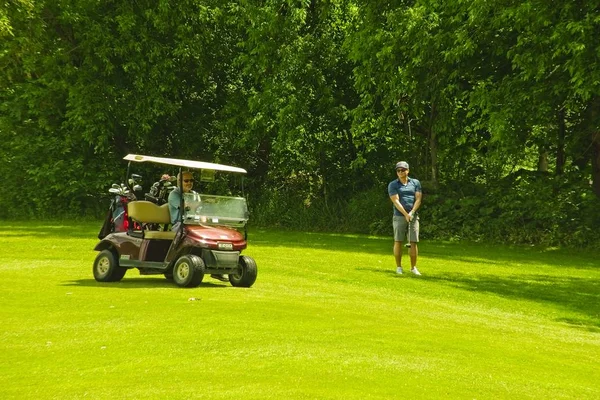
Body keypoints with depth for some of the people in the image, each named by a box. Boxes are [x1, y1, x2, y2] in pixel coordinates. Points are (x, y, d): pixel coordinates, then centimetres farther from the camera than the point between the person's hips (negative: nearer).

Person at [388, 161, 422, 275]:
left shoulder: (415, 183, 8)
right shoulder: (393, 185, 1)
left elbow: (418, 199, 1)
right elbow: (396, 201, -8)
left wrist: (412, 212, -13)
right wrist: (405, 214, -17)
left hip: (413, 217, 2)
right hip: (399, 216, -2)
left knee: (413, 242, 0)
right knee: (398, 241, -1)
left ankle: (413, 267, 8)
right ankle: (398, 267, 7)